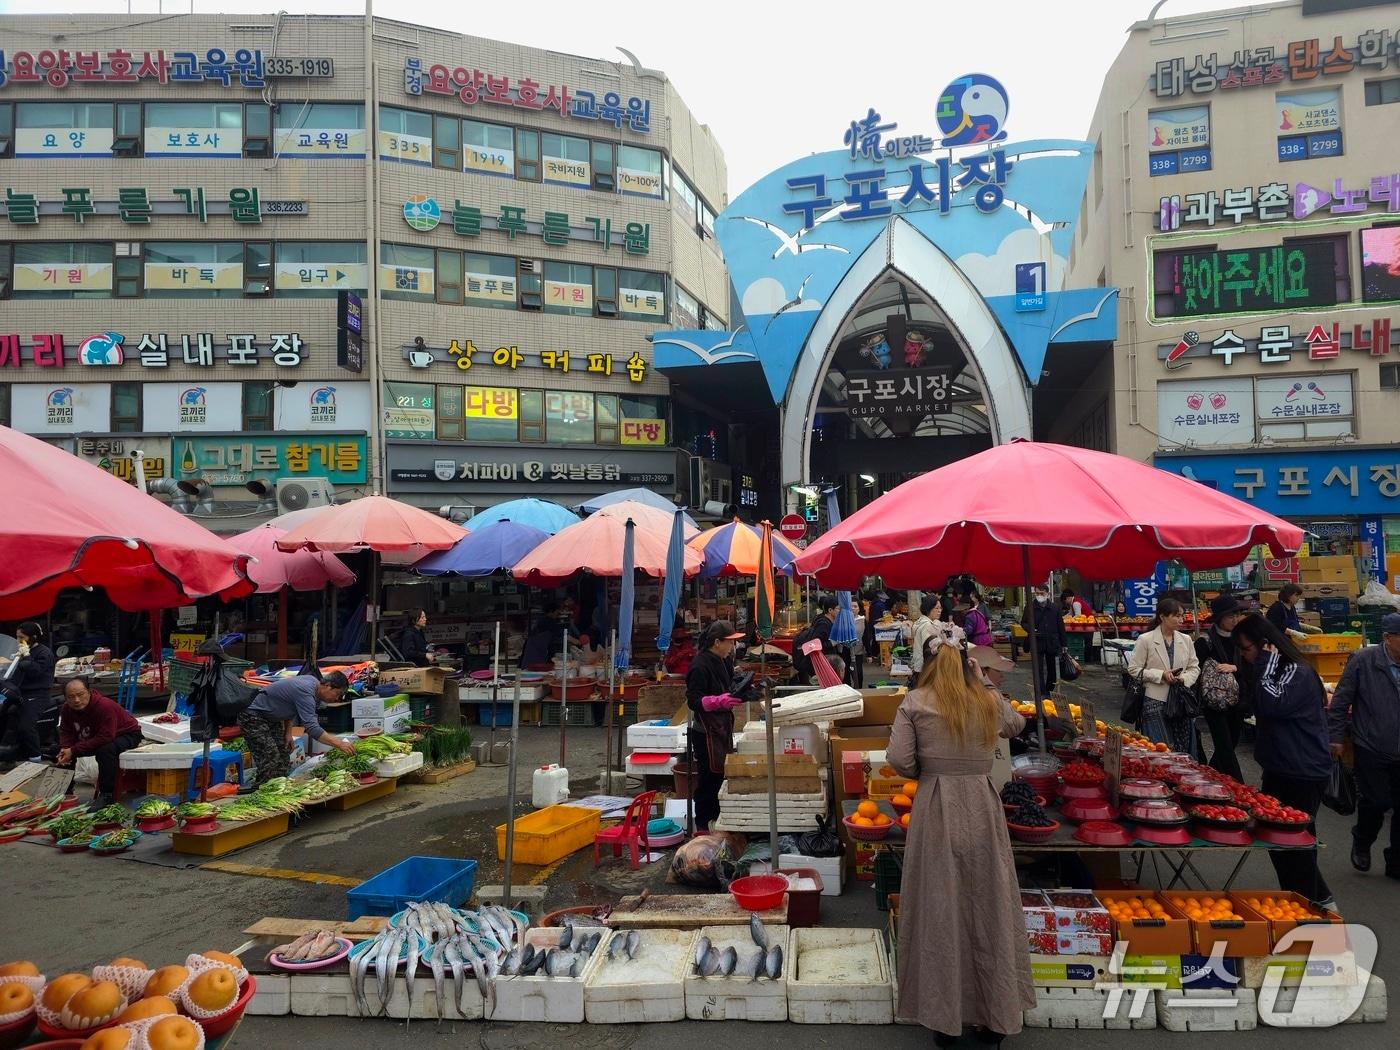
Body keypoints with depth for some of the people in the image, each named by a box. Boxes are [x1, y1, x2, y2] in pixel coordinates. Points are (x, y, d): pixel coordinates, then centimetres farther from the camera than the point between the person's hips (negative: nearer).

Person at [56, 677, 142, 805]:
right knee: (62, 750, 1)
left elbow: (105, 738, -37)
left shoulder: (105, 706, -34)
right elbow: (66, 732, -2)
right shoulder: (67, 708, -10)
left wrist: (73, 750, -36)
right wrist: (64, 749, -25)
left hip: (127, 735, -8)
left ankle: (106, 794, -25)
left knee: (105, 750, -37)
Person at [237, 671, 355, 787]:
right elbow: (312, 728, -38)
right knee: (270, 761, -17)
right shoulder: (305, 692, -31)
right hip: (253, 716, -10)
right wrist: (339, 744, -39)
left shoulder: (313, 680, -2)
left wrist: (288, 732, 6)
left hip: (271, 718, 10)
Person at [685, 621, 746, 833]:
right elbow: (693, 701, -21)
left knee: (720, 774, 15)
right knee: (710, 777, -4)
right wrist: (720, 701, -34)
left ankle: (716, 818, 28)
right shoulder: (700, 666, -17)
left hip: (722, 727, 9)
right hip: (706, 730, -9)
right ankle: (703, 825, 8)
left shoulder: (722, 662, 10)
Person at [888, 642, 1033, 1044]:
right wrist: (984, 685, 26)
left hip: (935, 807, -2)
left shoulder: (915, 703, -2)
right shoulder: (989, 702, 5)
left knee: (939, 909, 8)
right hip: (981, 805, 2)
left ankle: (943, 1019, 19)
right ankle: (997, 1017, 25)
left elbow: (898, 759, -9)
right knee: (989, 906, 13)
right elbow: (1016, 723, 27)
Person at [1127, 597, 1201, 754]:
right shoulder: (1145, 640, -5)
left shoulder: (1185, 640, 9)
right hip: (1156, 701, -4)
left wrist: (1184, 679, -6)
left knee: (1184, 750, 5)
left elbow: (1194, 667, 15)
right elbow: (1133, 669, -4)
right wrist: (1161, 675, -14)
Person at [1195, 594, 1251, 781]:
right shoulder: (1205, 641, -10)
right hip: (1214, 701, -6)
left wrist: (1234, 668, -17)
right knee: (1225, 747, -7)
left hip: (1236, 702, 6)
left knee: (1232, 743, 14)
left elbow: (1249, 668, 0)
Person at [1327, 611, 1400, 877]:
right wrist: (1335, 736, -5)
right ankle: (1362, 843, 29)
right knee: (1377, 802, -2)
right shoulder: (1363, 661, -10)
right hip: (1372, 750, -3)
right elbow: (1341, 700, -5)